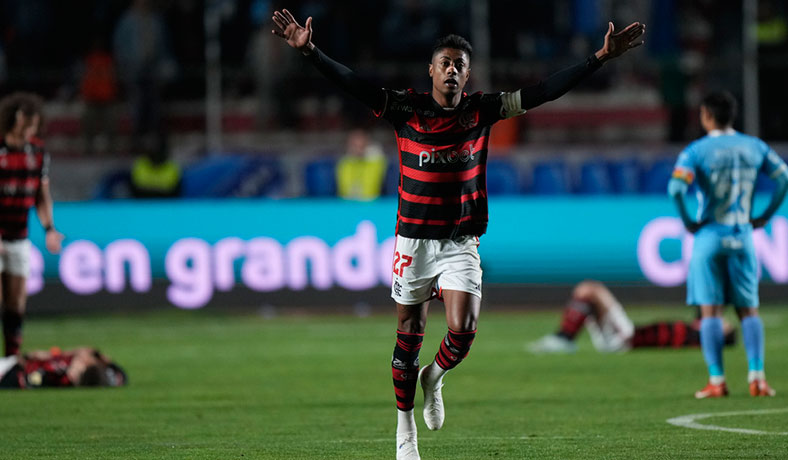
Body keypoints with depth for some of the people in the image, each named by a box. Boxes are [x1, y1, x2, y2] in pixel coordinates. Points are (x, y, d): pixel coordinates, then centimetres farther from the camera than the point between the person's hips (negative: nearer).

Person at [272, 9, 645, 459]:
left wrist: (601, 58, -8)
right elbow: (355, 84, -15)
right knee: (409, 335, 6)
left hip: (461, 243, 1)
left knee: (462, 330, -14)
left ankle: (434, 378, 20)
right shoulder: (406, 108, -6)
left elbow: (542, 92, -3)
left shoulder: (482, 111, -2)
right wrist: (310, 51, -29)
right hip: (414, 239, -1)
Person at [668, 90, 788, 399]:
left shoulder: (696, 151, -8)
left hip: (709, 235, -3)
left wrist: (687, 221, -9)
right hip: (742, 236, 3)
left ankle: (716, 380, -3)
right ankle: (756, 376, -2)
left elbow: (676, 187, -21)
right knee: (749, 309, 8)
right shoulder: (753, 147, 4)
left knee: (710, 311, 1)